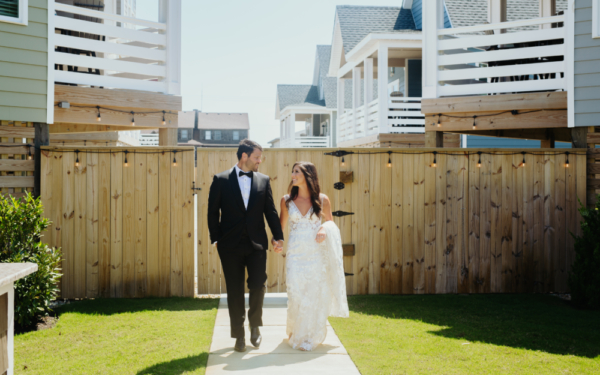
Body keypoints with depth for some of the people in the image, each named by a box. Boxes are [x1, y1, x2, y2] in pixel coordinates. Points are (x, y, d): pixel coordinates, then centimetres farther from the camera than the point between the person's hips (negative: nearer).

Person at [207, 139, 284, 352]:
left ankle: (255, 325, 21)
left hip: (256, 243, 2)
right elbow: (213, 211, 2)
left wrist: (278, 237, 2)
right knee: (235, 291, 4)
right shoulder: (221, 180, 1)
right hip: (231, 245, -1)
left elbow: (270, 211, 9)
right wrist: (215, 238, -4)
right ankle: (239, 335, 15)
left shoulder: (263, 180, 8)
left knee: (258, 285, -4)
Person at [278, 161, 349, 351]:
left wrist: (325, 229, -10)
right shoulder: (287, 200, 3)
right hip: (295, 255, 0)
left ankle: (313, 336, 23)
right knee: (296, 295, -3)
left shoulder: (322, 200, 0)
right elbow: (281, 225, 12)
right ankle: (297, 335, 20)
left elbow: (330, 221, 11)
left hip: (317, 255, 0)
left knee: (316, 295, 4)